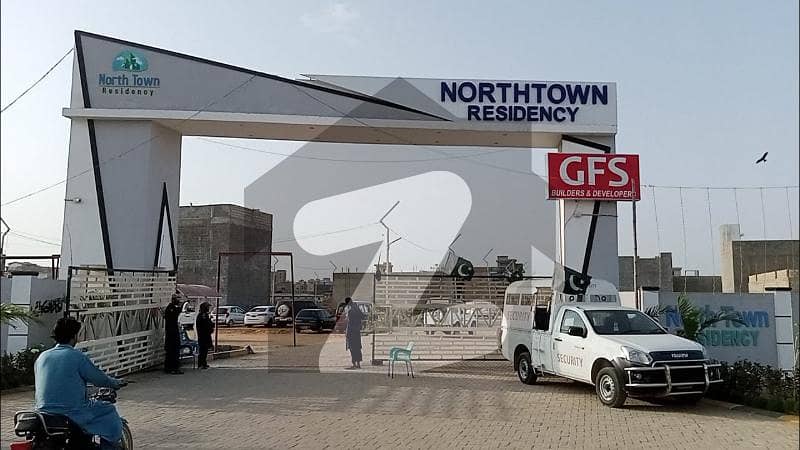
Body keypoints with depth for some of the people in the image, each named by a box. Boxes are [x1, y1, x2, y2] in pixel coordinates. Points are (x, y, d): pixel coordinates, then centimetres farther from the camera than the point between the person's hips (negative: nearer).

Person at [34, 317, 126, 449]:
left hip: (43, 412, 7)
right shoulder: (78, 357, -11)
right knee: (108, 410, 12)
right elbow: (100, 379, -3)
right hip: (73, 413, -7)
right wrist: (117, 383, 18)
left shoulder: (42, 357, 7)